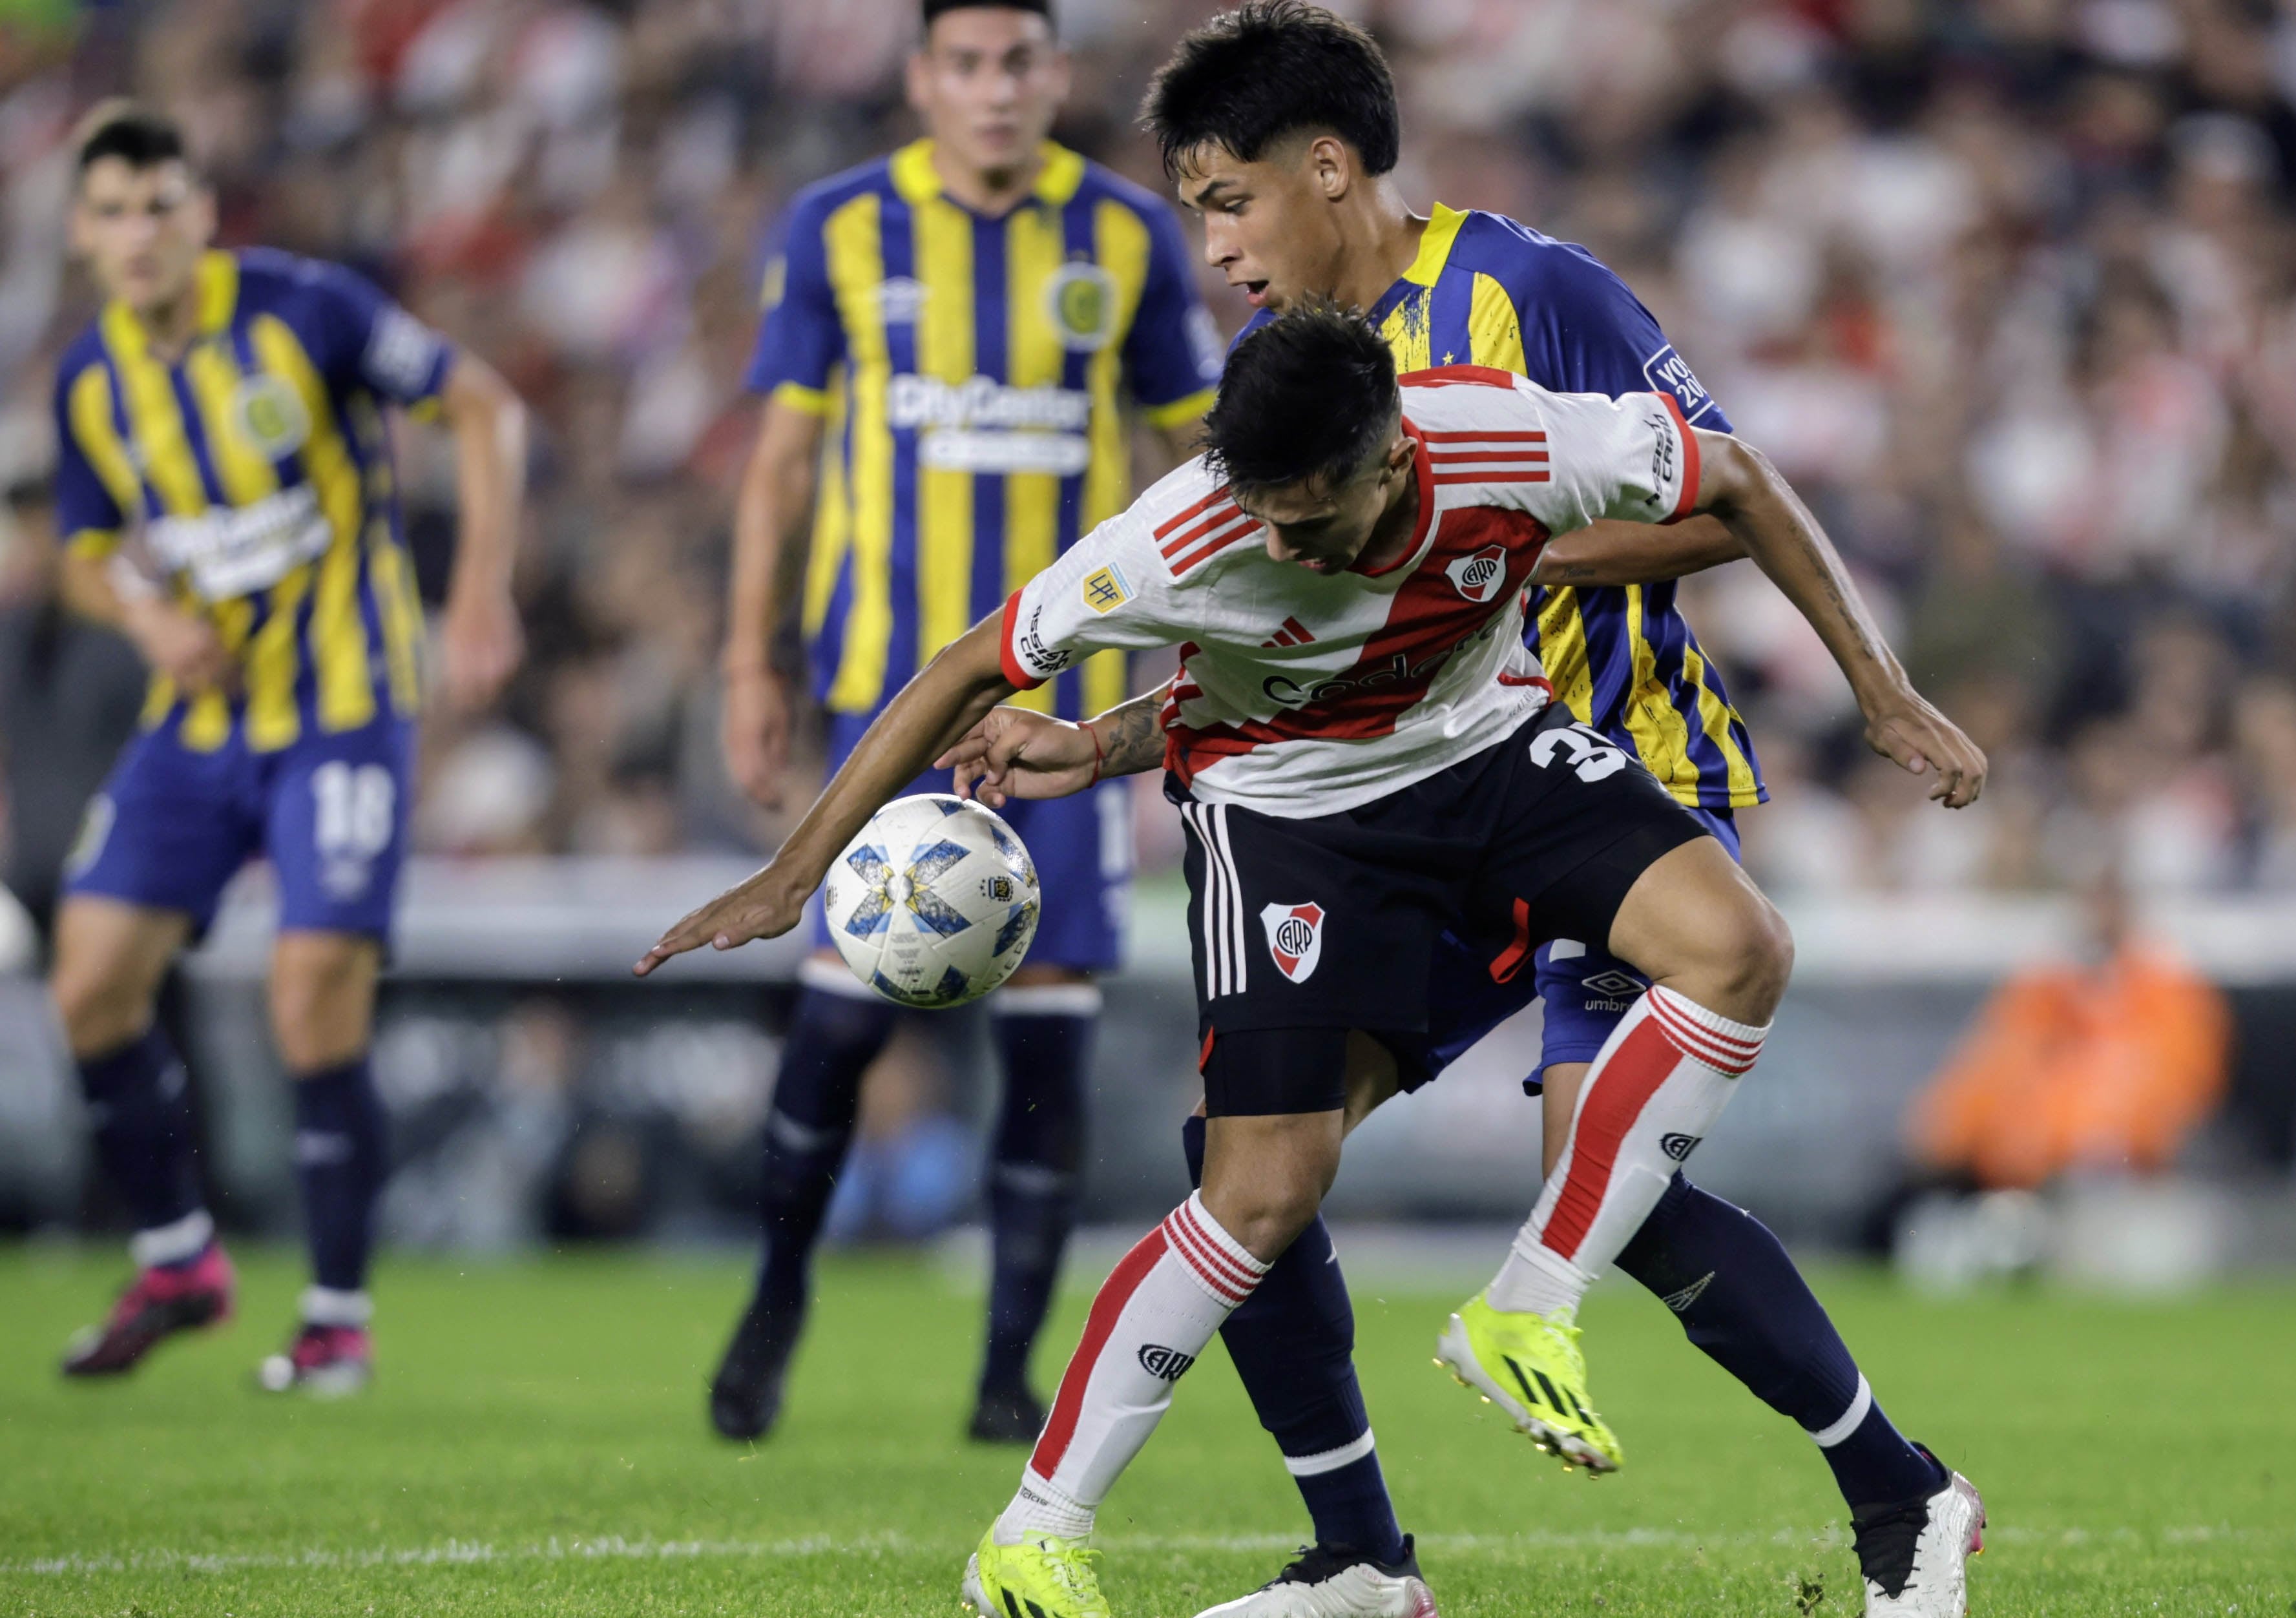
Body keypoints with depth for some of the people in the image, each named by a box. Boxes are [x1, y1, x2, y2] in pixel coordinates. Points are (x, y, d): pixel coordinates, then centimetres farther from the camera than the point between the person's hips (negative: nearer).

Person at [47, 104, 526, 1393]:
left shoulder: (303, 310, -13)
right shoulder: (91, 383, 2)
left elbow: (485, 407, -7)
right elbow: (90, 553, 16)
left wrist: (483, 588, -17)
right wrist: (147, 615, -7)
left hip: (343, 712, -5)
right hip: (199, 719, 5)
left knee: (318, 1009, -13)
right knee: (94, 984, -4)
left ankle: (342, 1318, 2)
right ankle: (179, 1263, 16)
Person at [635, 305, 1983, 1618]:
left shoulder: (1521, 444, -29)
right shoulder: (1183, 545, -32)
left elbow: (1738, 484, -10)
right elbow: (978, 673, -19)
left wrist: (1883, 689, -7)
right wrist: (795, 874, -17)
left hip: (1491, 745, 3)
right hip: (1283, 803, -3)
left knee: (1738, 951, -21)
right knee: (1267, 1192, -14)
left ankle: (1525, 1316, -9)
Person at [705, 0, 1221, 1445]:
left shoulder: (1129, 239, 3)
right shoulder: (839, 232, 2)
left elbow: (1205, 451, 11)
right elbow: (783, 455, 7)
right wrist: (752, 664, 4)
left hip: (1068, 698, 1)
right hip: (891, 687, -1)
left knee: (1050, 1027, -2)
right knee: (848, 1009, -5)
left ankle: (1011, 1375, 6)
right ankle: (779, 1297, 19)